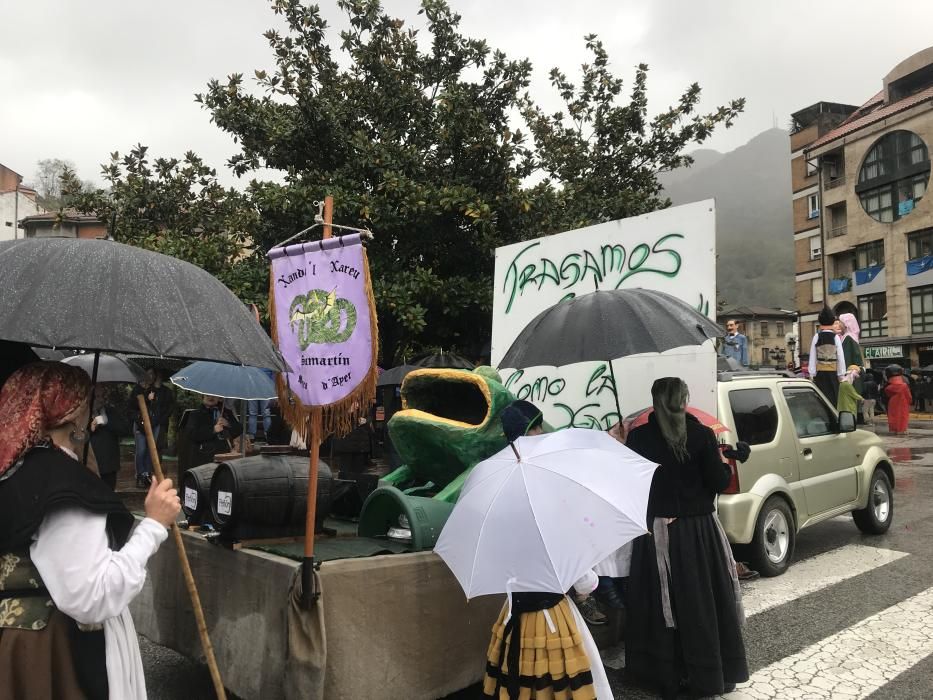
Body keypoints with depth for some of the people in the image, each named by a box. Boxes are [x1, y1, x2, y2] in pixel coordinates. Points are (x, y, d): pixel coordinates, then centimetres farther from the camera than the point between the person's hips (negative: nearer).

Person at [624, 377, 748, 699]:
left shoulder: (638, 437, -7)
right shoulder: (701, 435, -11)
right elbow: (718, 483, -9)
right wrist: (730, 461, 9)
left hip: (656, 530, 1)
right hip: (698, 529, -1)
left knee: (660, 604, 13)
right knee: (704, 602, 13)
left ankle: (664, 674, 24)